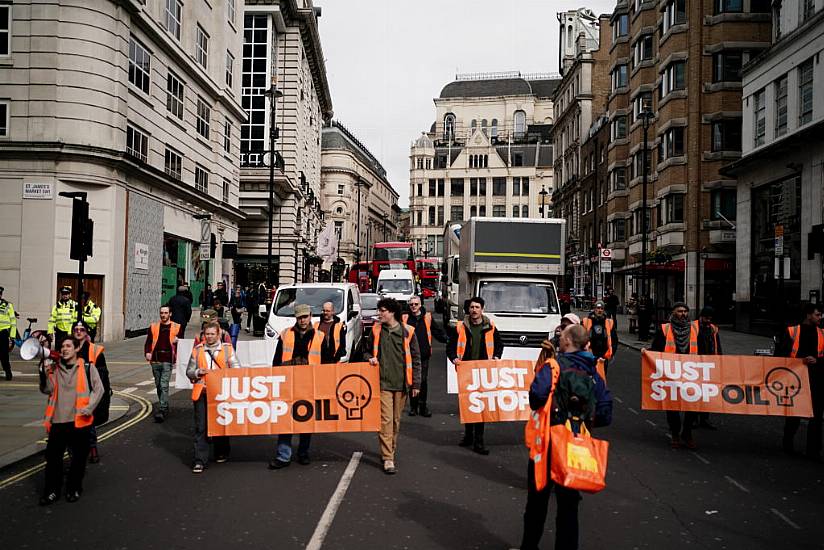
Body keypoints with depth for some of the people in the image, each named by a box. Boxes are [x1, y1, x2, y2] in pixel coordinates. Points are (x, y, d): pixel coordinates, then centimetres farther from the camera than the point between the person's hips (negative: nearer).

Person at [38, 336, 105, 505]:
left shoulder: (87, 368, -1)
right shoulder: (54, 368, 9)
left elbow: (98, 389, -3)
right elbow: (47, 390, 2)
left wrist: (88, 408, -11)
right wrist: (46, 374, -13)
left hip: (80, 421, -2)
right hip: (58, 421, 2)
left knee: (79, 457, 8)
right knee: (52, 456, 3)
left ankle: (74, 489, 25)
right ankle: (52, 491, 18)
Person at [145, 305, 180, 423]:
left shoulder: (176, 327, 5)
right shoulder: (153, 327, 11)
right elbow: (148, 342, 10)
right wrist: (147, 353, -6)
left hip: (168, 361, -4)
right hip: (155, 361, 4)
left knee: (164, 386, -12)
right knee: (158, 386, 13)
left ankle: (161, 411, -14)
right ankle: (165, 408, 28)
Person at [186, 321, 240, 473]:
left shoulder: (227, 349, 6)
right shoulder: (197, 350, 11)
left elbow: (236, 369, 3)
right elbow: (189, 372, 13)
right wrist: (198, 372, -7)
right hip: (201, 392, 1)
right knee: (201, 427, -2)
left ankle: (222, 453, 30)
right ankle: (200, 460, 2)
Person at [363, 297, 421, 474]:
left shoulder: (407, 332, -1)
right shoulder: (376, 330, 4)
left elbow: (415, 359, 3)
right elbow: (367, 350, 19)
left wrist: (416, 383, 1)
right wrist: (370, 358, -5)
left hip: (401, 383, 0)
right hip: (383, 382, 0)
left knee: (396, 420, 12)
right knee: (386, 419, -8)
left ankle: (391, 450, 29)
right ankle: (388, 459, -6)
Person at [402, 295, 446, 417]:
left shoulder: (427, 317, 6)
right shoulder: (405, 318, 3)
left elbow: (437, 332, 9)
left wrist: (447, 340, -2)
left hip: (424, 354, 0)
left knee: (423, 381, 3)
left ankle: (423, 406, 11)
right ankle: (413, 406, 17)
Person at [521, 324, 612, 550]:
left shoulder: (553, 365, -12)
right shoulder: (592, 372, 4)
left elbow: (537, 395, -28)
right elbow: (605, 413, 2)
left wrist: (537, 407, -6)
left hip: (549, 441, -4)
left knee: (538, 498, 12)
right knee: (569, 502, 13)